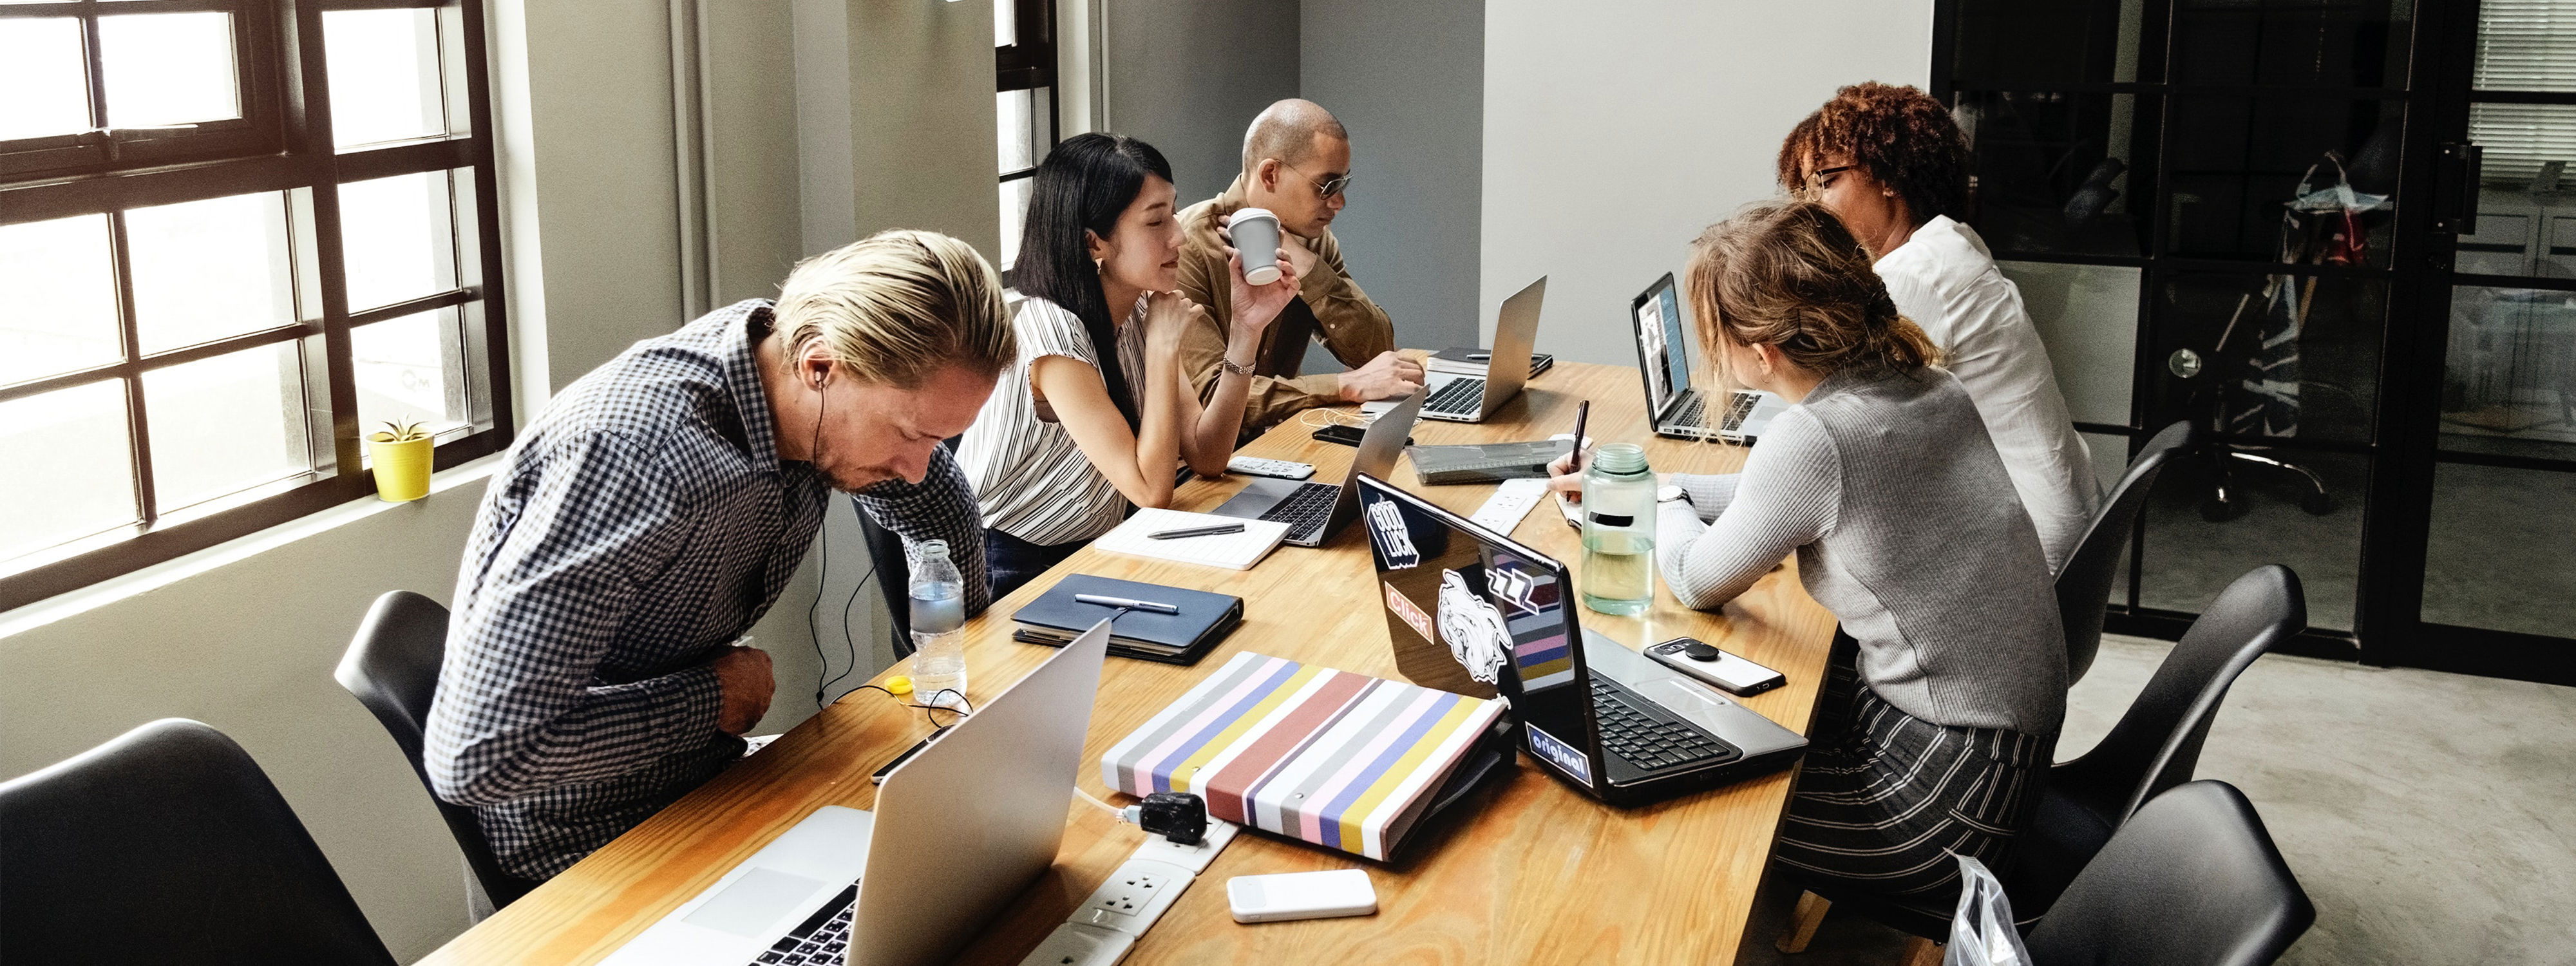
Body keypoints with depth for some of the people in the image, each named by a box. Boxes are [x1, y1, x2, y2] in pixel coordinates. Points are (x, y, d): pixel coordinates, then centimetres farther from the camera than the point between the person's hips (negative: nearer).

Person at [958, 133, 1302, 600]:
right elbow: (1151, 491, -23)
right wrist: (1164, 344, -18)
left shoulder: (1137, 314, 3)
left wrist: (1245, 329, -8)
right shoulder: (1051, 330, -22)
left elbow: (1206, 457, -1)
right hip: (1013, 575, -8)